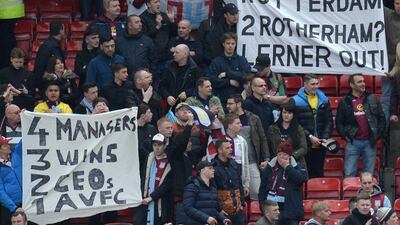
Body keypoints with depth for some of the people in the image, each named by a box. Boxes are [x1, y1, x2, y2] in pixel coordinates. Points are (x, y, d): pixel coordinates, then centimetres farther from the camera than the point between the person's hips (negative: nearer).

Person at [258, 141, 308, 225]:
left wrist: (287, 167, -13)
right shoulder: (270, 168, 9)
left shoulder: (297, 167, 3)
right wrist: (263, 205, 4)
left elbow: (302, 178, -18)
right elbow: (262, 188, 11)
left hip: (291, 209, -2)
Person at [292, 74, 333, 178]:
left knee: (319, 173, 9)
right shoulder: (296, 101, -6)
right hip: (304, 145, -4)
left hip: (320, 145, 4)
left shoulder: (324, 100, 9)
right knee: (306, 174, 0)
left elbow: (329, 121, 9)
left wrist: (325, 137, -5)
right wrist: (309, 137, -15)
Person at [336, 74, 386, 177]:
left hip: (369, 142, 1)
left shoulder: (372, 99, 7)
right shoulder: (345, 102, 4)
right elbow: (339, 122, 6)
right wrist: (345, 136, -3)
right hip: (353, 142, -1)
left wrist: (378, 135, 2)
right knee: (349, 174, -2)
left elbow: (381, 118, 9)